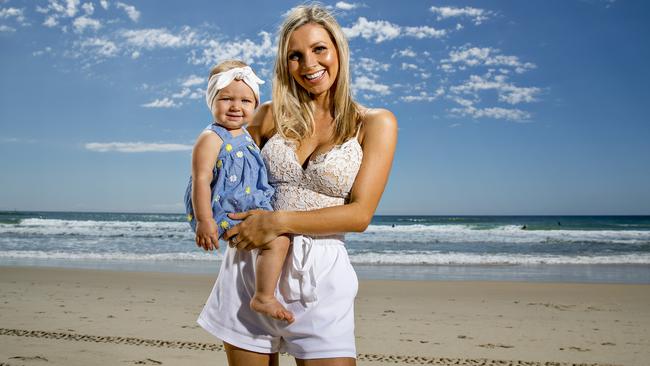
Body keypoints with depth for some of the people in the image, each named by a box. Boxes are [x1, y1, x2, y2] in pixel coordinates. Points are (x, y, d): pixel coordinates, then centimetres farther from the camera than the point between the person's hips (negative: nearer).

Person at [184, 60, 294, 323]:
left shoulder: (246, 136, 13)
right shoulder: (211, 138, -16)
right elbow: (201, 180, -22)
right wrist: (204, 221, -28)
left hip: (249, 208, 10)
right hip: (224, 212, -10)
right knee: (278, 240, -22)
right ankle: (264, 298, -15)